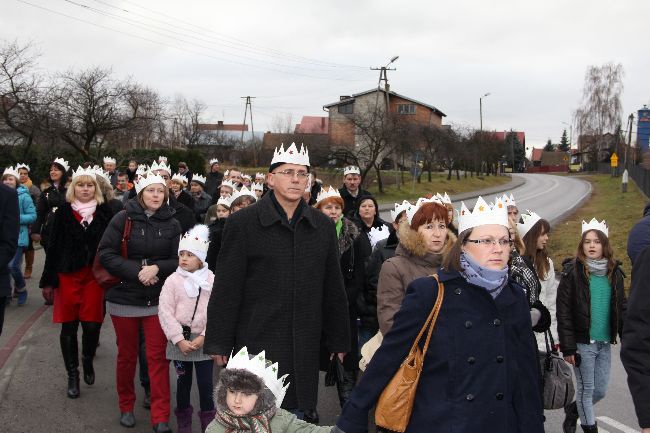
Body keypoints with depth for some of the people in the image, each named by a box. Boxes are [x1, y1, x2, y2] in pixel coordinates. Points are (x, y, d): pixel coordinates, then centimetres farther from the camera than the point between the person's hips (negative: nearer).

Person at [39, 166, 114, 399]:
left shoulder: (105, 212, 1)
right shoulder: (63, 212, 1)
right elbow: (53, 247, 3)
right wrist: (48, 281, 1)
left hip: (95, 277, 0)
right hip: (68, 276, 1)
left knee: (92, 325, -2)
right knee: (69, 326, 6)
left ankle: (87, 360, 28)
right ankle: (72, 375, 20)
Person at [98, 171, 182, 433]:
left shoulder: (172, 224, -1)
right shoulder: (123, 219, -6)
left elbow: (178, 260, 1)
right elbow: (106, 254, -9)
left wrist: (156, 268, -18)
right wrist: (137, 271, -19)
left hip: (158, 300, 1)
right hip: (124, 298, 0)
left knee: (158, 357, 0)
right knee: (127, 355, 12)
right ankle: (126, 406, 31)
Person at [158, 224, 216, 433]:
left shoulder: (211, 281, -4)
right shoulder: (172, 280, -4)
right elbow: (165, 311, -8)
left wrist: (204, 337, -13)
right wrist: (179, 339, -14)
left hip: (204, 341, 0)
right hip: (179, 340, 1)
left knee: (205, 384, 4)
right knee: (183, 382, 12)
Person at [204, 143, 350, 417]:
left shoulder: (323, 226, 7)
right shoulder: (242, 223, -5)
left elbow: (333, 289, 11)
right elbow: (226, 289, -5)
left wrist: (338, 340, 13)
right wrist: (219, 343, -6)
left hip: (304, 349, 3)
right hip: (257, 342, -3)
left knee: (294, 412, 12)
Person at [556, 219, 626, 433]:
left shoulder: (614, 272, 5)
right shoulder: (572, 271, -9)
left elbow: (621, 308, 11)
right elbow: (563, 312, -10)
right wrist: (568, 347, -14)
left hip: (605, 343, 5)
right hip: (583, 343, -4)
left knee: (600, 391, 13)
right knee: (586, 389, 5)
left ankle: (573, 409, 40)